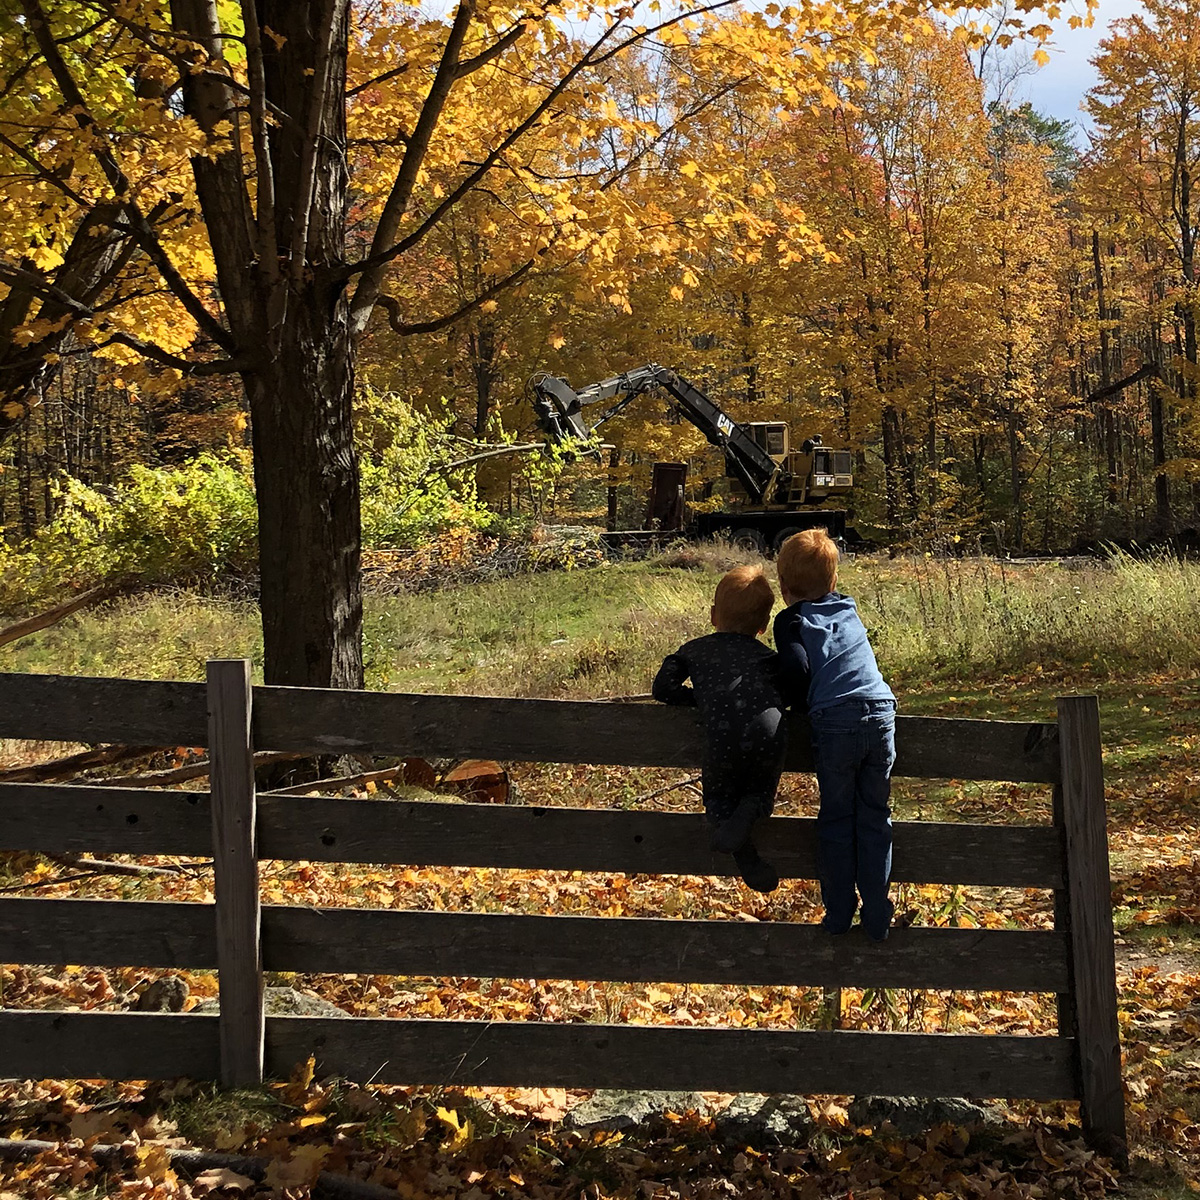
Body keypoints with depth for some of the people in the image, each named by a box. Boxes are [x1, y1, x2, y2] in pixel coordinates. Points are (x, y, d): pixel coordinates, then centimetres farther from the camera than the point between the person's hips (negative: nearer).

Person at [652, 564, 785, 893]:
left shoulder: (693, 650, 28)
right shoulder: (768, 655, 31)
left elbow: (664, 688, 19)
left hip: (723, 736, -1)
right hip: (768, 732, 1)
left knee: (719, 795, 23)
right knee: (761, 792, 27)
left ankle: (746, 859, -6)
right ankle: (748, 814, -10)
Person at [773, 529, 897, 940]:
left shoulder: (791, 620, 7)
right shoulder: (848, 609, 23)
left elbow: (796, 669, -8)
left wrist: (801, 706, 10)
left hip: (835, 722, -4)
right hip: (881, 714, 4)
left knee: (836, 820, 10)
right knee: (874, 818, 11)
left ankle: (838, 914, 16)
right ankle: (877, 918, 13)